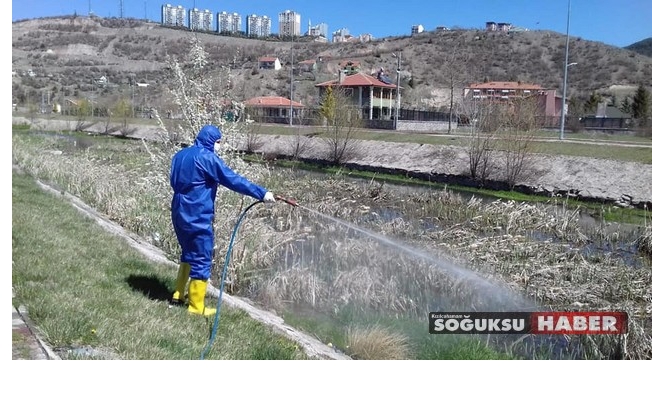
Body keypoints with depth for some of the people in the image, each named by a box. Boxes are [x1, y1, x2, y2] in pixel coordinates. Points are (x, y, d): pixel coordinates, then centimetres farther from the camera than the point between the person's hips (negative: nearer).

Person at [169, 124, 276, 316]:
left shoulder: (180, 155, 12)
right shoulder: (207, 157, -15)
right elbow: (233, 180, -20)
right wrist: (262, 193, -20)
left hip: (180, 213, 9)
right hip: (197, 217, -9)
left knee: (189, 253, 24)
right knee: (202, 260, 1)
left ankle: (179, 295, 31)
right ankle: (196, 306, 8)